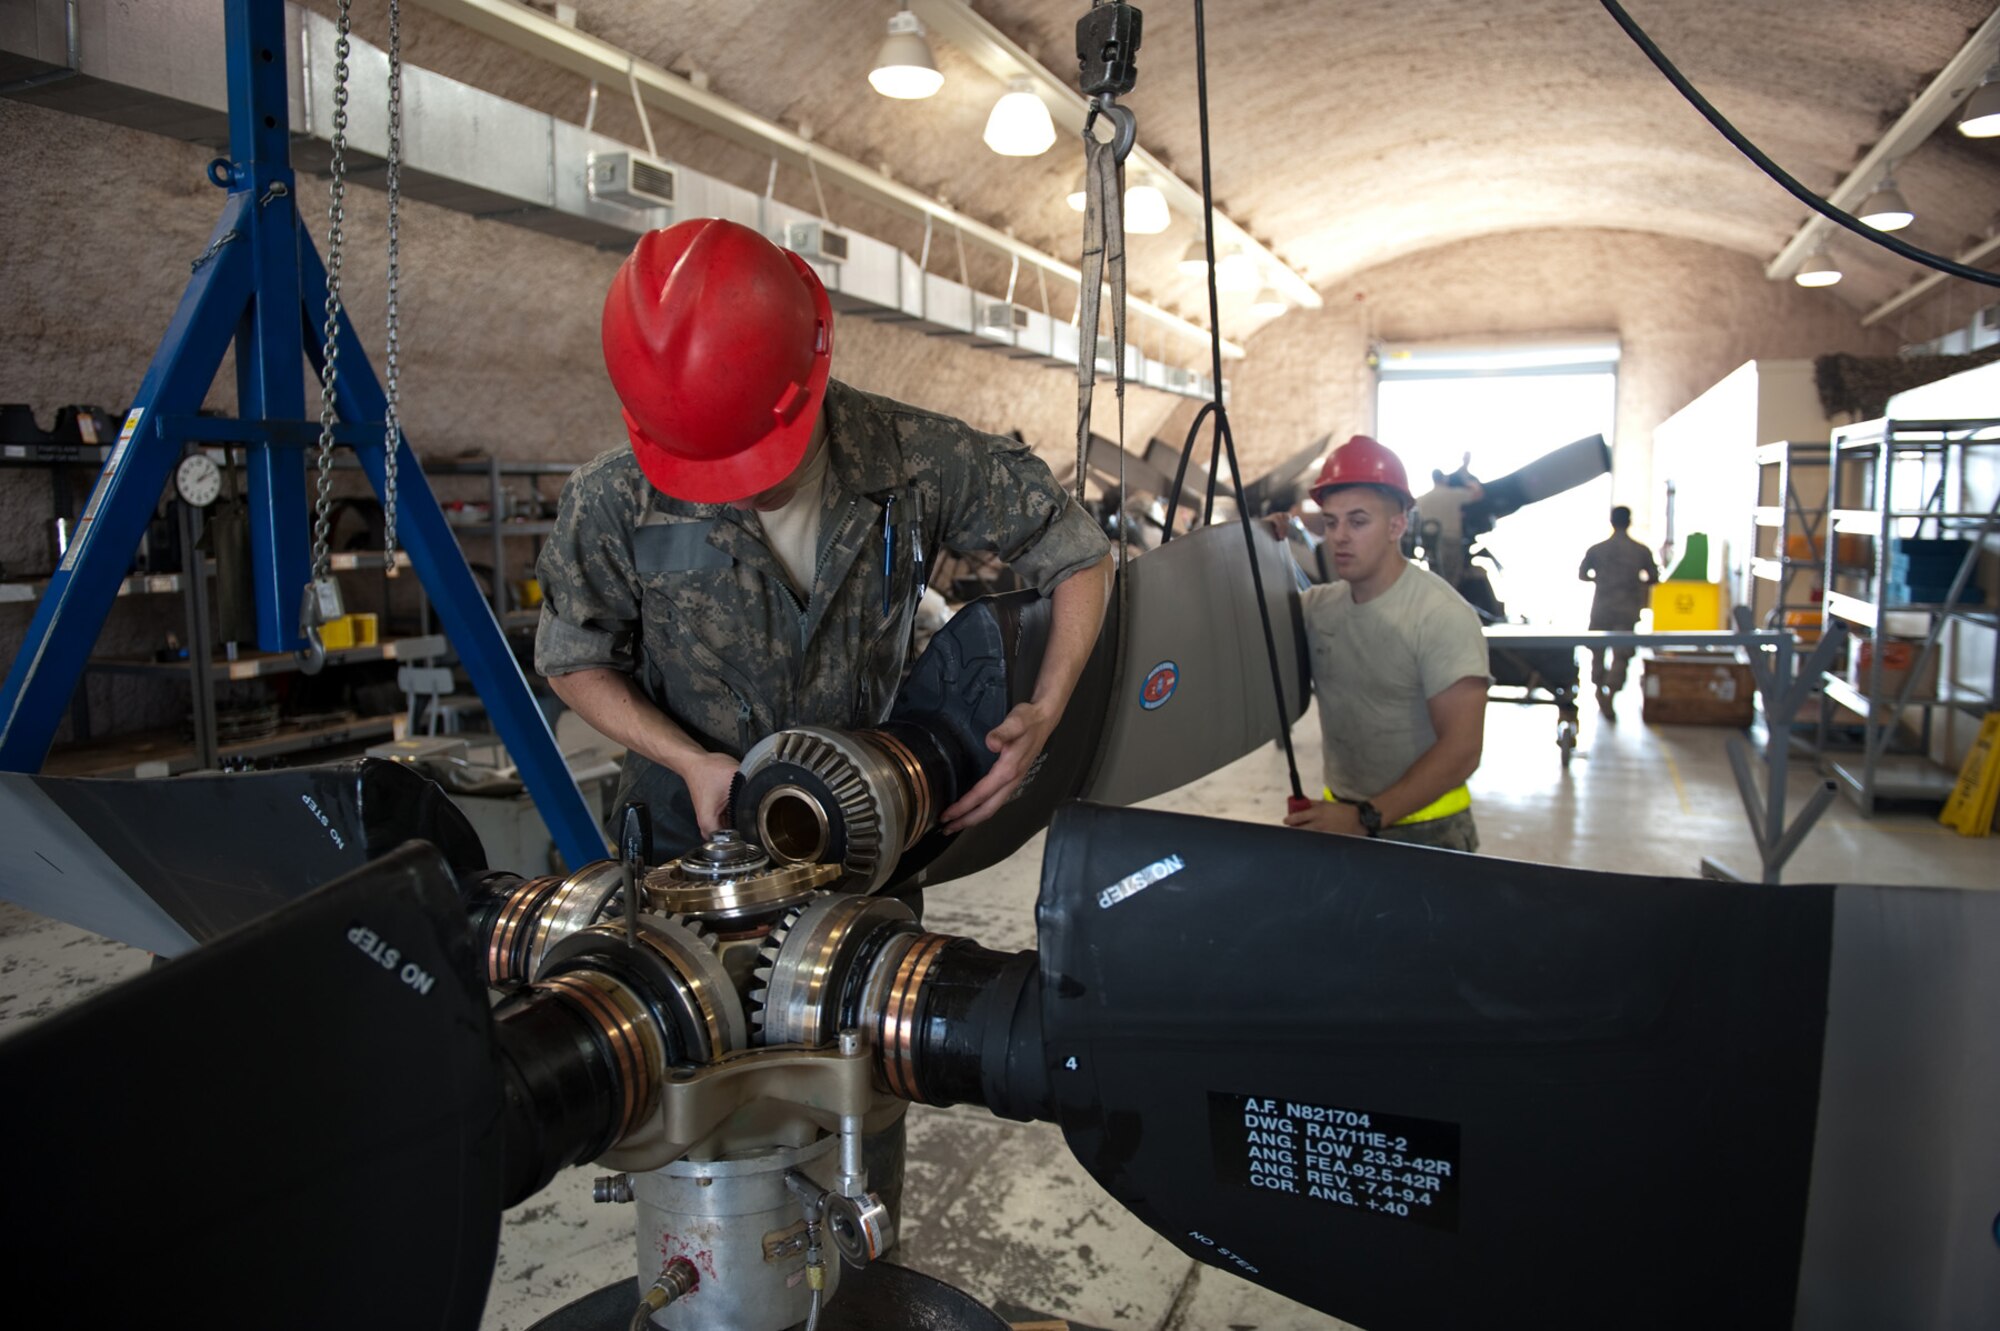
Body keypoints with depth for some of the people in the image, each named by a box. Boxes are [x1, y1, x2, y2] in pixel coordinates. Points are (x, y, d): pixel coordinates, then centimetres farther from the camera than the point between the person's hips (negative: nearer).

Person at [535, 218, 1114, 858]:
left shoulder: (920, 461, -24)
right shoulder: (612, 500, -23)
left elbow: (1082, 553, -10)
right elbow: (575, 660, -6)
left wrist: (1044, 714, -23)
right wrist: (690, 761, -20)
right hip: (694, 816, 0)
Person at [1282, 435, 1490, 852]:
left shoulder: (1442, 615, -15)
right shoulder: (1317, 607, 2)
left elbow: (1461, 751, -19)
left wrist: (1366, 817, -25)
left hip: (1425, 833, -5)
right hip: (1339, 818, 5)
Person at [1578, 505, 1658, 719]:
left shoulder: (1596, 549, -2)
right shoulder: (1641, 551, -3)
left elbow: (1582, 575, 7)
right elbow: (1654, 578, 6)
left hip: (1601, 608, 1)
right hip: (1628, 610, -1)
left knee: (1598, 650, 17)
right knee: (1621, 655, -3)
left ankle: (1600, 690, 31)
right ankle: (1610, 695, -19)